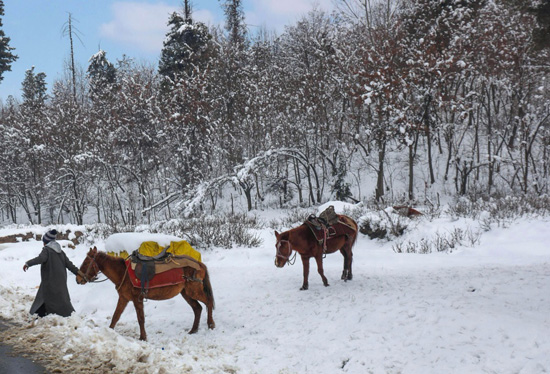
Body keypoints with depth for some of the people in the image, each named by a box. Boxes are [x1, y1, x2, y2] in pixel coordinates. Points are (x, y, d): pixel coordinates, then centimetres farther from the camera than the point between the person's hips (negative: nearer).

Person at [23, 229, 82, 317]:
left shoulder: (46, 250, -9)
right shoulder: (60, 252, 13)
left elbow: (40, 258, -27)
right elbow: (68, 264, 13)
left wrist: (28, 263, -30)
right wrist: (77, 272, 19)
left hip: (50, 280, -8)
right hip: (61, 280, 8)